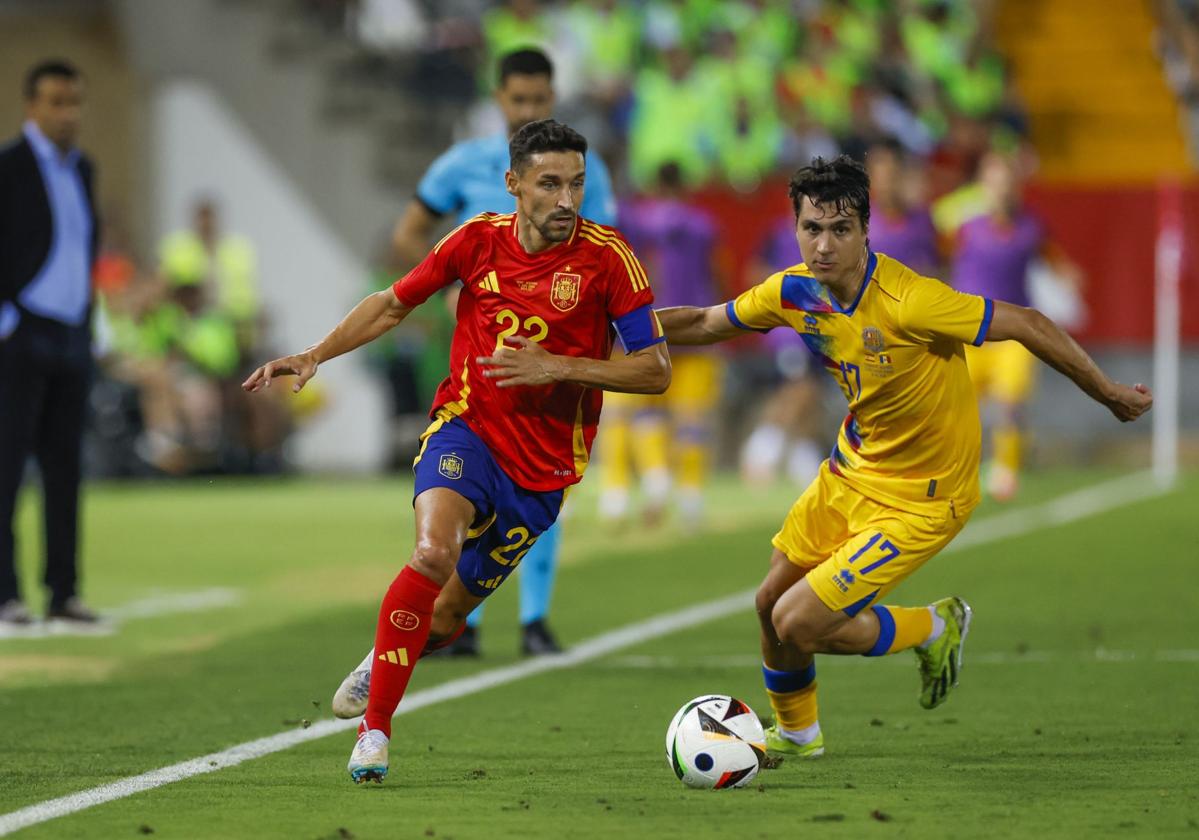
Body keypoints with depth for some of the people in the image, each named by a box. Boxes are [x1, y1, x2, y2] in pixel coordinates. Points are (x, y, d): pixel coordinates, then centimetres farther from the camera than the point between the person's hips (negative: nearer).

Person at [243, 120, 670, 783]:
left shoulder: (607, 257, -11)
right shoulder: (478, 240, -3)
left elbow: (656, 371, -9)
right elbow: (393, 304, 14)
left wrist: (558, 367, -20)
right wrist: (315, 355, 4)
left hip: (544, 466, 0)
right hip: (466, 430, 0)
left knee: (448, 614, 7)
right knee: (434, 551, -30)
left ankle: (383, 663, 44)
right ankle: (374, 729, -20)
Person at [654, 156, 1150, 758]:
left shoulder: (907, 301, -31)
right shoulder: (794, 292, -10)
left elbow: (1026, 325, -23)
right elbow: (707, 323, 9)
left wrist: (1109, 394, -13)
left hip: (919, 499, -7)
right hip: (850, 472, 7)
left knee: (797, 624, -12)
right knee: (771, 602, 15)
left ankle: (933, 629, 15)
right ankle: (794, 732, 44)